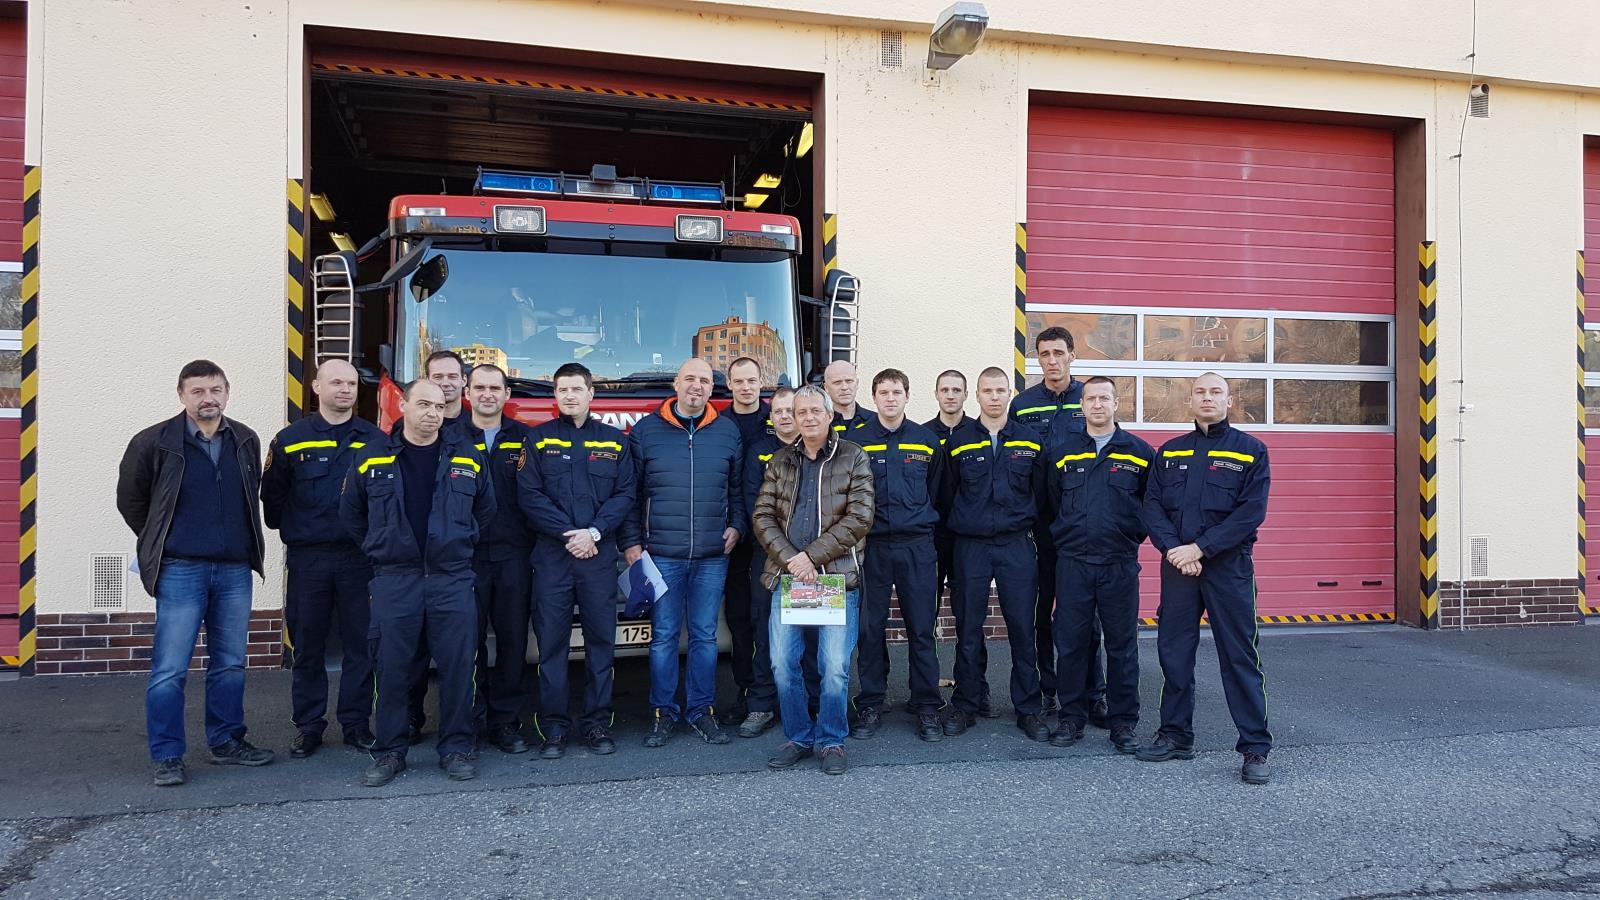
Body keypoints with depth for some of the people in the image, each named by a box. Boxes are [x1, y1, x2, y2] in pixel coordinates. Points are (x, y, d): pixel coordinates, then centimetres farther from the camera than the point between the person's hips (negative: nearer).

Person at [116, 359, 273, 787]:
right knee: (169, 669, -2)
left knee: (230, 664, 12)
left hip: (235, 570, 4)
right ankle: (167, 756, 8)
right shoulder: (154, 442, -5)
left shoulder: (246, 442, 6)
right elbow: (130, 500, 7)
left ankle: (227, 742, 24)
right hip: (181, 571, -4)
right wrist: (160, 544, 11)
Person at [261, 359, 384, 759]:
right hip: (308, 558, 0)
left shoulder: (375, 439, 4)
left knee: (360, 644, 4)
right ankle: (308, 725, 18)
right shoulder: (291, 440, 3)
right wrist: (286, 529, 5)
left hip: (360, 557, 0)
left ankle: (356, 723, 16)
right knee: (307, 646, 7)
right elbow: (272, 495, 7)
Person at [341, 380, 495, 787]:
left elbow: (485, 509, 17)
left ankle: (456, 749, 13)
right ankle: (389, 752, 15)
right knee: (392, 669, 3)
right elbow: (351, 514, 15)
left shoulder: (467, 456, 5)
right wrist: (380, 550, 12)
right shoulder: (371, 458, 4)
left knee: (458, 667, 1)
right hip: (393, 581, 0)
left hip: (452, 579, 0)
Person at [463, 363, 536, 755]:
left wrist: (534, 545, -2)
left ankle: (506, 720, 14)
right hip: (465, 556, -1)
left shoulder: (524, 439, 10)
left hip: (514, 557, 1)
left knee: (513, 641, 4)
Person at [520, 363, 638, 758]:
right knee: (552, 641, 1)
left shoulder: (614, 440, 10)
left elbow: (626, 494, 4)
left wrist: (594, 532, -10)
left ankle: (597, 722, 13)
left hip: (600, 555, 1)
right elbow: (529, 495, -2)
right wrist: (568, 533, -12)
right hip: (552, 555, -1)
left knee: (601, 639, 3)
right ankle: (554, 727, 9)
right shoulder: (539, 439, 7)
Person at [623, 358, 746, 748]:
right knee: (663, 636, 3)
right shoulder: (646, 430, 3)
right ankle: (663, 712, 14)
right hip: (661, 555, -1)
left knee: (704, 635, 7)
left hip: (712, 555, 2)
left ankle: (701, 709, 18)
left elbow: (738, 488, 16)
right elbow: (629, 491, 5)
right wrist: (631, 542, 0)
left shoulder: (727, 431, 9)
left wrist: (736, 526, 3)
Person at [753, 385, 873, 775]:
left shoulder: (853, 458, 3)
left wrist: (811, 557, -11)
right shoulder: (781, 461, 13)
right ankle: (798, 738, 19)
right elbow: (763, 516, 7)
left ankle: (831, 740, 14)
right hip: (787, 577, 3)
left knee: (835, 667, -4)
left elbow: (859, 518, -6)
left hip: (838, 577, -3)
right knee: (782, 663, 3)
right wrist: (789, 559, -9)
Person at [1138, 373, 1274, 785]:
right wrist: (1173, 549, -11)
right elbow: (1152, 506, 5)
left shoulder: (1251, 451, 1)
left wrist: (1200, 548, -14)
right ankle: (1175, 735, 21)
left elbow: (1251, 512, -8)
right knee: (1174, 652, 8)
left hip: (1229, 565, -3)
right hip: (1177, 566, 4)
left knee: (1240, 655, -2)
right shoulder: (1169, 452, 12)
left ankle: (1255, 747, 6)